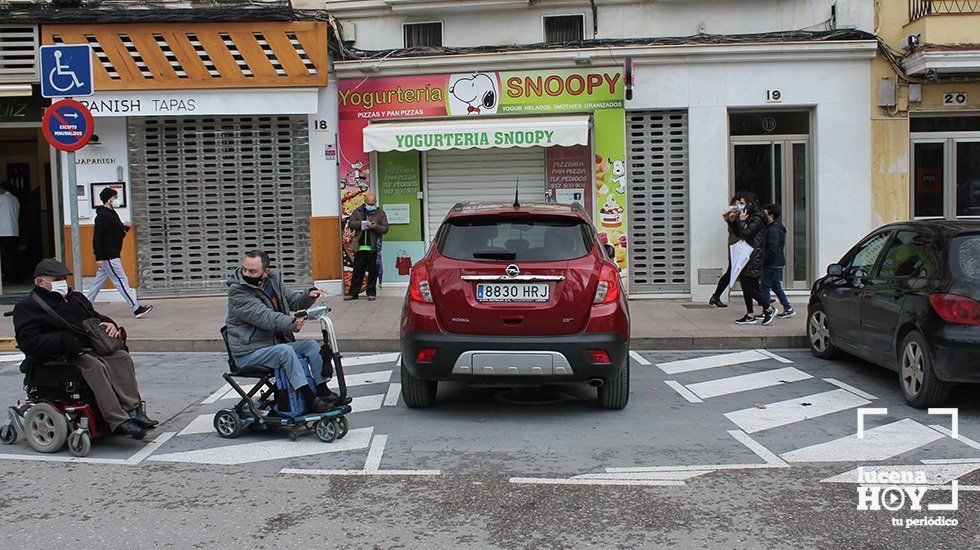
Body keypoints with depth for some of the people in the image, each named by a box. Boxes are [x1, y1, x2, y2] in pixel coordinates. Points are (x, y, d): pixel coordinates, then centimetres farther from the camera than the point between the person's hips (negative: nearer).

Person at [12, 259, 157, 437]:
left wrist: (109, 324, 7)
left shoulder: (76, 298, 26)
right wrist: (62, 339, -25)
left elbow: (95, 317, 34)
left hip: (91, 349, 7)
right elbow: (27, 341, -11)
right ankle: (118, 421, -41)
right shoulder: (27, 307, 3)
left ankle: (132, 410, -25)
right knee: (95, 366, -34)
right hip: (61, 356, -7)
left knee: (122, 358, -19)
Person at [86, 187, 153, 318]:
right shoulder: (102, 216, -15)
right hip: (109, 257, -10)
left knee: (99, 282, 15)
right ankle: (136, 309, -6)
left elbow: (118, 234, 23)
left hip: (111, 256, 10)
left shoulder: (112, 214, 16)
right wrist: (98, 257, -24)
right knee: (121, 281, -7)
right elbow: (97, 238, -20)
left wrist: (124, 226, 3)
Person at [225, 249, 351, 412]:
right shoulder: (237, 291, -17)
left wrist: (308, 296, -3)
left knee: (312, 345, -5)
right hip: (249, 353, -8)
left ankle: (324, 392, -2)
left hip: (275, 345, 8)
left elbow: (292, 300, 19)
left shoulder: (272, 280, 7)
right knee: (285, 351, -30)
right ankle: (311, 400, -27)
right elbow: (263, 316, -30)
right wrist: (292, 323, -41)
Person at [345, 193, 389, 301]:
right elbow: (350, 223, 4)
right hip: (360, 247, 1)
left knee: (373, 271, 2)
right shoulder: (358, 212, 11)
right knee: (357, 270, 4)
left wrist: (376, 227, -18)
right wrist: (361, 223, -12)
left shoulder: (380, 213, 6)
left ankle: (371, 293, 13)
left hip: (373, 248, -1)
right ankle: (353, 293, 10)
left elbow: (385, 228, 1)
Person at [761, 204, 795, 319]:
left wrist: (765, 261, -16)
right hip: (778, 263, 10)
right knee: (776, 287, 16)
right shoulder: (778, 228, 14)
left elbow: (772, 249, -24)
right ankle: (788, 309, 18)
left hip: (772, 264, -10)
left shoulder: (773, 230, -19)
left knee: (764, 287, -3)